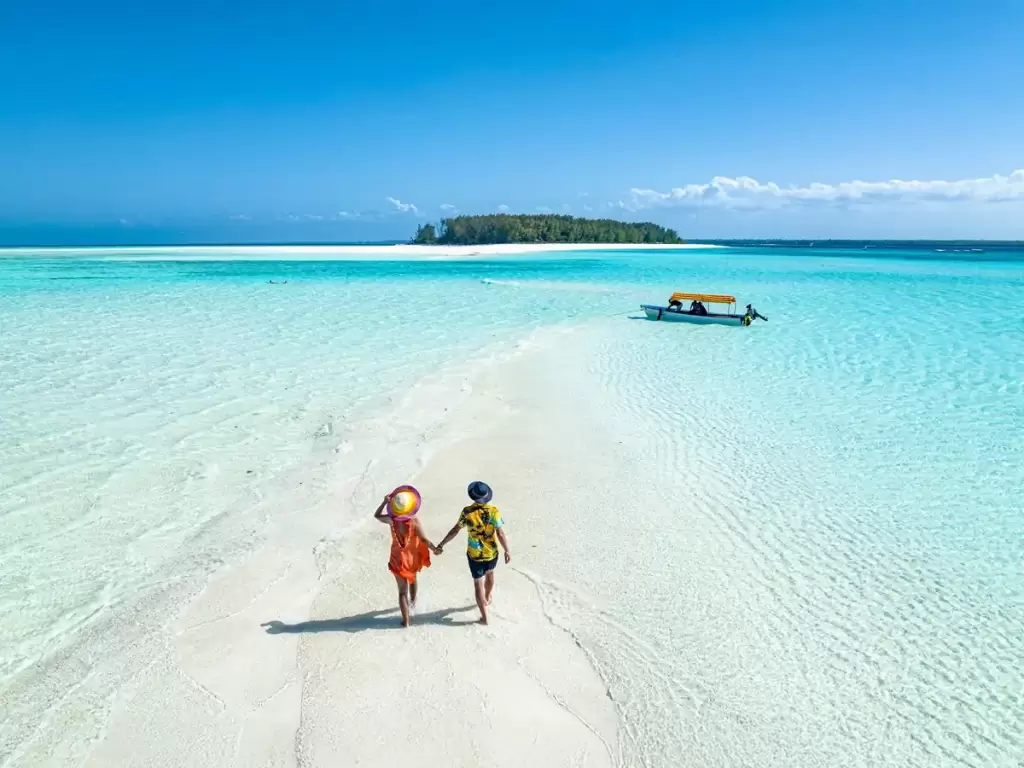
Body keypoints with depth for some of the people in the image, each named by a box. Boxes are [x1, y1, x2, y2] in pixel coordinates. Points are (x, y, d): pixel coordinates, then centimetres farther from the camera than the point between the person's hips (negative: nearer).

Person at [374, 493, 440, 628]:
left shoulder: (392, 520, -15)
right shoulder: (414, 521, -19)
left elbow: (377, 515, 2)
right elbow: (423, 539, -17)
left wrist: (385, 502, -2)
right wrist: (435, 549, -5)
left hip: (398, 559, -1)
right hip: (413, 558, 1)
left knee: (402, 590, 10)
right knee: (413, 579, 32)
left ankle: (406, 620, 15)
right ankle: (413, 602, 54)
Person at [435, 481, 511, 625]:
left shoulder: (467, 512, -17)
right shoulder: (493, 511, -18)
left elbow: (455, 531, -10)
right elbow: (500, 534, -18)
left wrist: (441, 545, 1)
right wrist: (507, 551, -6)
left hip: (475, 554, -2)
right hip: (492, 552, 2)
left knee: (478, 583, 11)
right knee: (489, 573, 31)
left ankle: (484, 617, 17)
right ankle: (487, 599, 54)